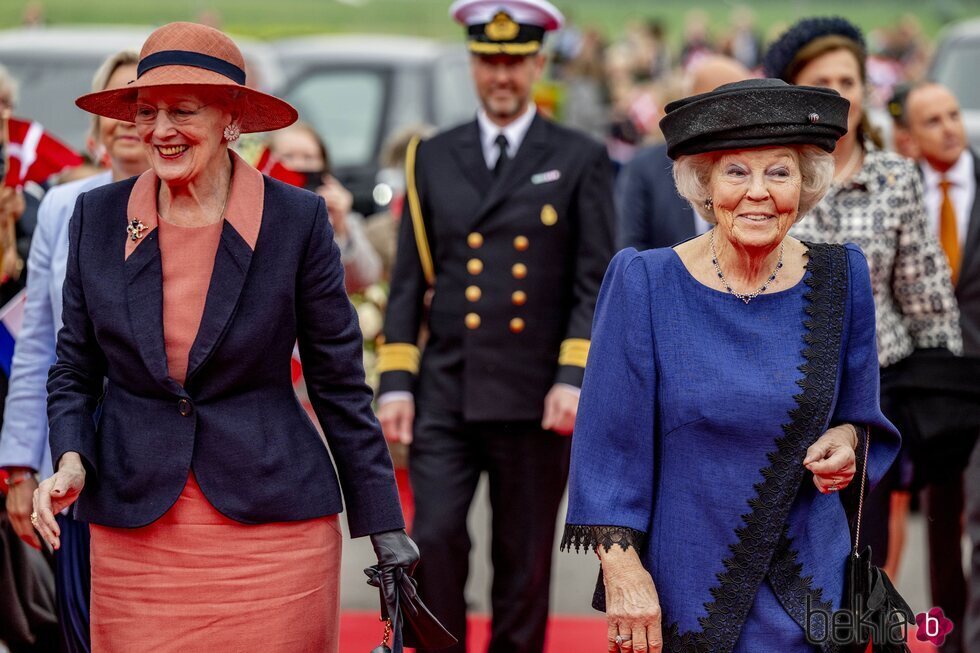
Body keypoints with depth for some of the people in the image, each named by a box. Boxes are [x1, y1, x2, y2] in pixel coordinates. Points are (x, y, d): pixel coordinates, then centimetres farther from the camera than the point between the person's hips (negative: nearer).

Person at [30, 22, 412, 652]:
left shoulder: (298, 220, -3)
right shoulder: (98, 216, 4)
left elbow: (340, 381, 1)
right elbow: (75, 369, 12)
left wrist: (385, 530, 0)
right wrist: (71, 463, -7)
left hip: (272, 525, -2)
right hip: (134, 535, 2)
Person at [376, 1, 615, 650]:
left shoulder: (582, 161, 3)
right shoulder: (432, 158, 10)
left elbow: (596, 283, -2)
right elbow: (410, 280, 9)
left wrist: (574, 378, -12)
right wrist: (395, 382, 1)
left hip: (535, 399, -1)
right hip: (445, 395, 2)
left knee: (524, 563, 6)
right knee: (434, 540, -9)